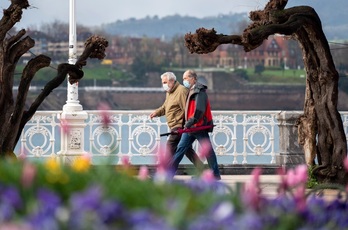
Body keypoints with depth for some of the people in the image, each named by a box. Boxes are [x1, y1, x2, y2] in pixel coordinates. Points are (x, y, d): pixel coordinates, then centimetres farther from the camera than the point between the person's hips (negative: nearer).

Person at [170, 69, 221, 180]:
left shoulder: (200, 91, -12)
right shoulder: (192, 91, 17)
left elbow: (199, 110, -21)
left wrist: (190, 123, -23)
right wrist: (187, 124, 15)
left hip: (199, 126, -9)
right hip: (190, 127, 9)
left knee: (208, 150, -2)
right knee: (180, 148, 5)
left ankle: (216, 174, 4)